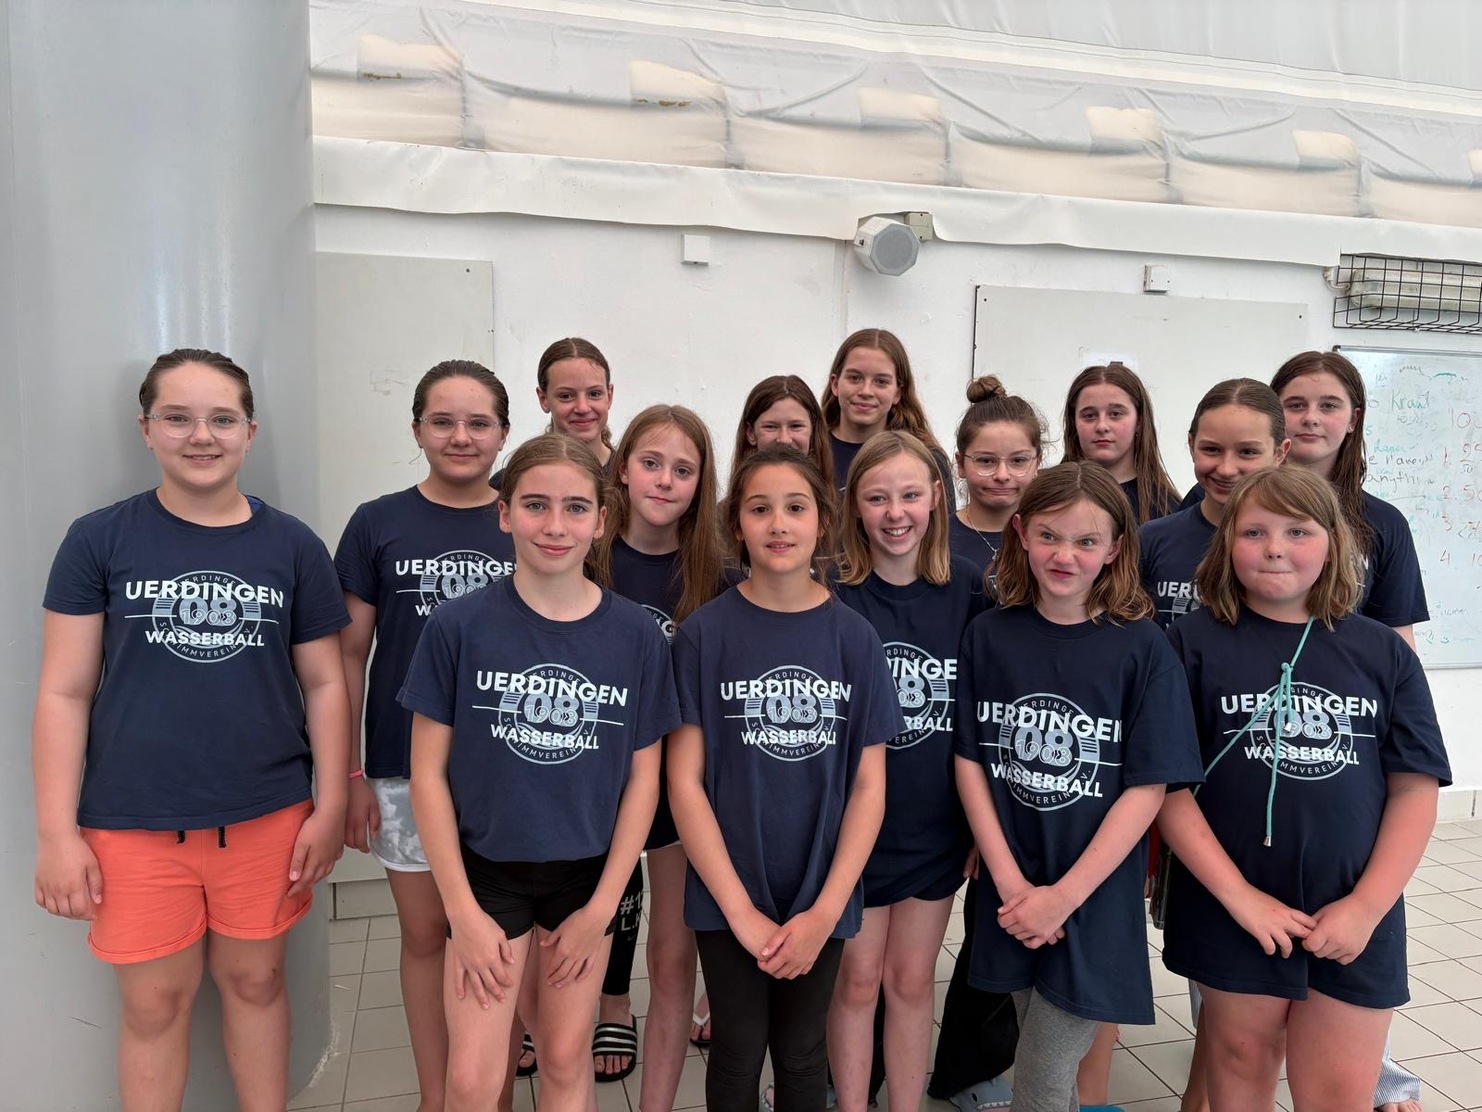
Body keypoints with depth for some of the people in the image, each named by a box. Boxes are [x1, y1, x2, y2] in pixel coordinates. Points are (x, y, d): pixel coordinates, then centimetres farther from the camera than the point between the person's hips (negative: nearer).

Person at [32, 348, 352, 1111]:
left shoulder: (293, 546, 0)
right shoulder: (99, 541, -3)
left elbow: (324, 684, 3)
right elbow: (64, 693, -2)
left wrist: (330, 806, 0)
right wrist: (57, 832, -5)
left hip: (267, 817, 1)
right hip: (133, 825, 0)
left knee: (255, 981, 15)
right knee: (154, 1004, 13)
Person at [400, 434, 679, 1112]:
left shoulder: (637, 635, -7)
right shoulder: (459, 626, -11)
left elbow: (643, 777, -2)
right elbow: (429, 771, -7)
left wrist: (601, 907, -4)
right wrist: (462, 908, -9)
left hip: (589, 872, 2)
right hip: (487, 869, -1)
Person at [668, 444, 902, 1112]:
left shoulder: (854, 638, -4)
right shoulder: (706, 633, -9)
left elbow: (869, 784, -2)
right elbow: (684, 781, -9)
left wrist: (825, 910, -9)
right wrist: (740, 909, -12)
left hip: (820, 898, 1)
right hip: (728, 894, -1)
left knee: (801, 1054, 17)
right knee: (738, 1054, 13)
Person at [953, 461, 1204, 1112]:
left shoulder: (1142, 649, -9)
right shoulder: (989, 636, -2)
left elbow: (1148, 788, -11)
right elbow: (969, 761, -1)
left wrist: (1064, 896, -15)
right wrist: (1010, 882, -9)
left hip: (1095, 902, -2)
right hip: (1011, 898, 3)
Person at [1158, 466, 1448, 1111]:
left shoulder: (1383, 653, 3)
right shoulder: (1195, 643, -5)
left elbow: (1415, 789, 1)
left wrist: (1367, 906, -8)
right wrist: (1238, 896, -12)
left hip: (1356, 919, 2)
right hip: (1231, 911, -1)